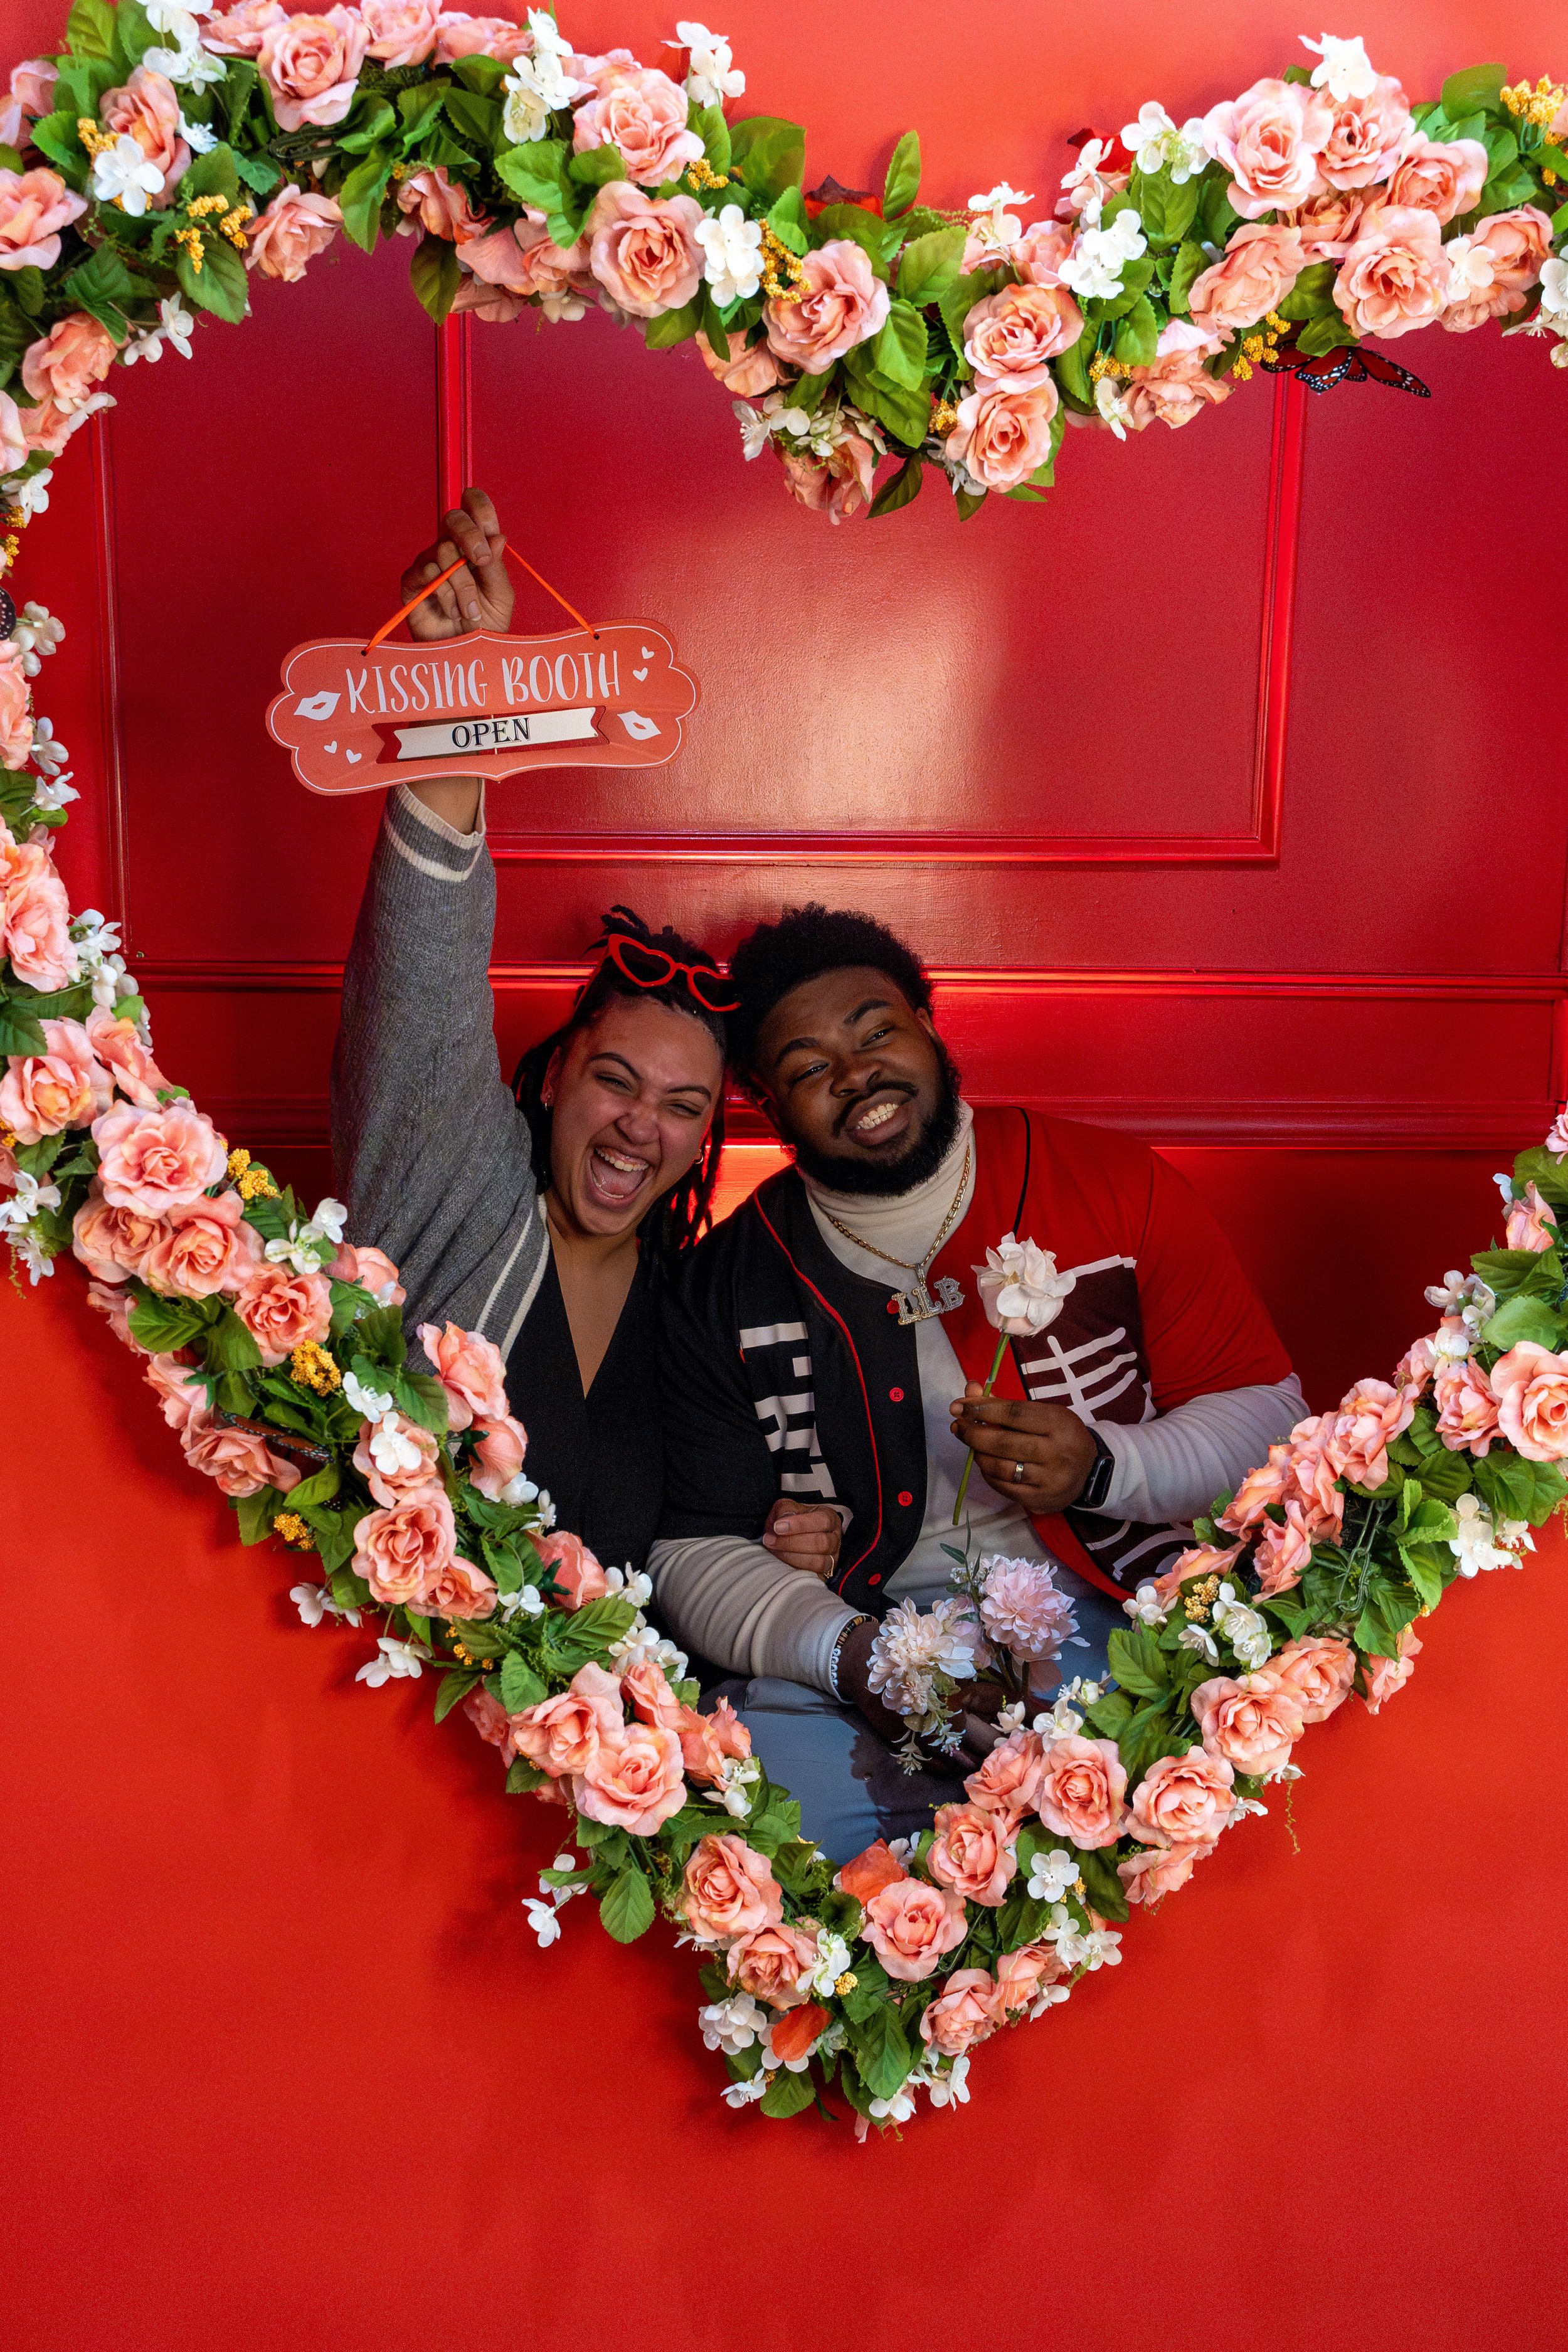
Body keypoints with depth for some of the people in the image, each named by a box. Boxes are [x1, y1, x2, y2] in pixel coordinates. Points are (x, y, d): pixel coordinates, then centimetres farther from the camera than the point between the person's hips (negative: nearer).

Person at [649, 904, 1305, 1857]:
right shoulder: (726, 1288, 3)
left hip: (1107, 1624, 0)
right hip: (854, 1645, 1)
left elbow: (1266, 1413, 4)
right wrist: (850, 1654, -16)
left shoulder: (1116, 1186, 0)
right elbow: (697, 1550, 3)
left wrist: (1100, 1468, -17)